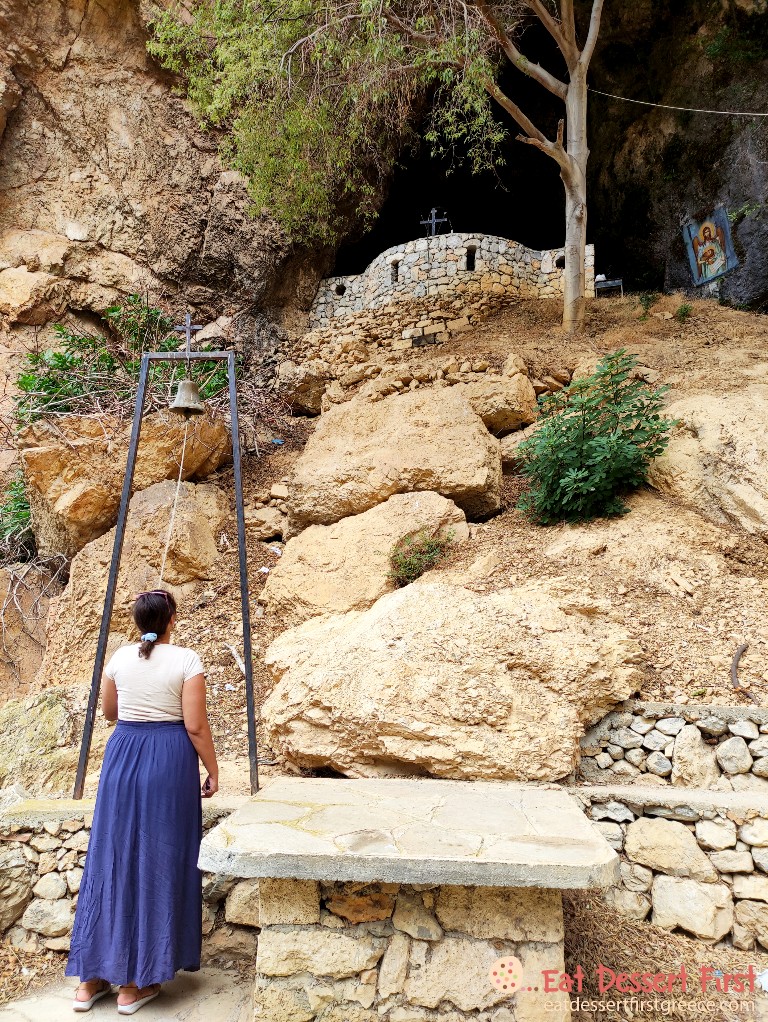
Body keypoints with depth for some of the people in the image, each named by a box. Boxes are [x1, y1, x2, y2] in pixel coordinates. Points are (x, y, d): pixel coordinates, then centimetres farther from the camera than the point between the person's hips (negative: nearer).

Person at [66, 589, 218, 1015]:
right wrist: (212, 771, -1)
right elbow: (195, 726, -12)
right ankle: (135, 982, 16)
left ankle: (92, 977, 24)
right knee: (158, 860, 7)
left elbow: (109, 712, 15)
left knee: (112, 857, 13)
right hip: (169, 759, -4)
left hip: (122, 755, 4)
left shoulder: (120, 657, 2)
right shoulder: (186, 660, -11)